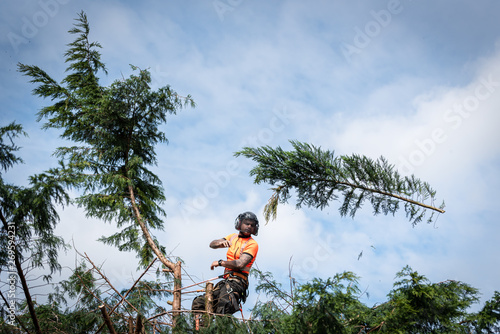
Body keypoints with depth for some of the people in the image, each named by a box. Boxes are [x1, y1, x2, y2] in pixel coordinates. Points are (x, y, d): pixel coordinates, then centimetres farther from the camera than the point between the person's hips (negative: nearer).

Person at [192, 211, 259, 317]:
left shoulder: (252, 244, -4)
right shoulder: (233, 237, 18)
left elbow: (240, 264, -17)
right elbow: (212, 244, 12)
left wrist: (220, 263, -6)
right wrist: (221, 242, -12)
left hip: (236, 282, -8)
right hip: (226, 280, 8)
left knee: (222, 311, -30)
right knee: (198, 303, 4)